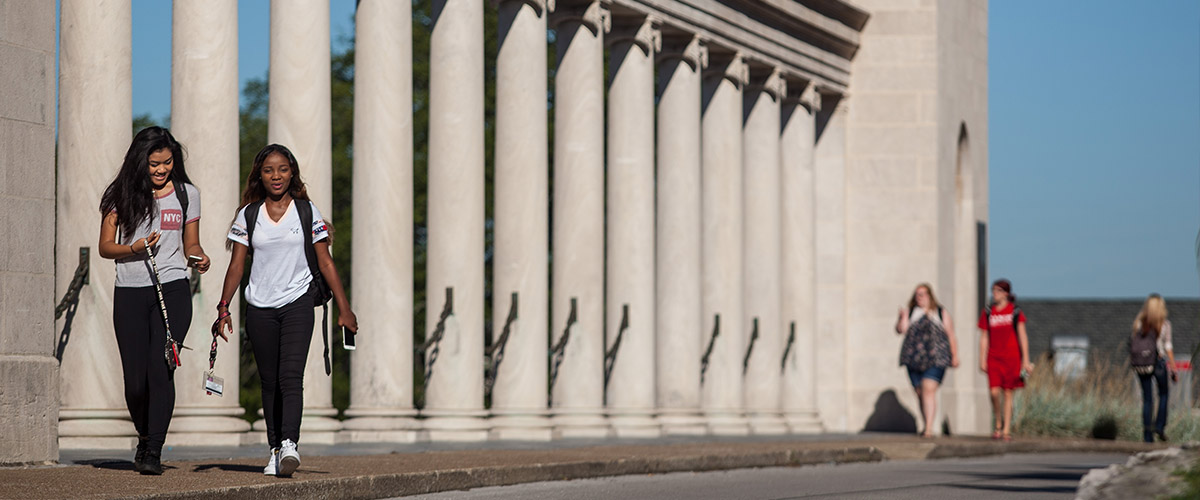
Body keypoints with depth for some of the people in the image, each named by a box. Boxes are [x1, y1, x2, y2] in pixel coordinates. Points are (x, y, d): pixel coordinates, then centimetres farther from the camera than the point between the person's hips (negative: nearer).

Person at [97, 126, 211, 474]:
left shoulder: (187, 195, 10)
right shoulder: (121, 195, 6)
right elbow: (105, 246, 7)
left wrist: (198, 259, -5)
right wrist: (134, 248, -12)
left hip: (172, 290, 0)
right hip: (130, 293, 0)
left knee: (160, 370, -14)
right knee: (135, 379, -2)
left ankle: (153, 453, -13)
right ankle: (145, 435, 26)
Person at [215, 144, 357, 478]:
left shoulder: (307, 212, 4)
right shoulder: (249, 215, 7)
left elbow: (325, 263, 5)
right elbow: (236, 265, 6)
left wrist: (344, 309, 2)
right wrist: (223, 309, -3)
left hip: (298, 303, -2)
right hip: (260, 308, 2)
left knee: (291, 375, -17)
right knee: (270, 382, 5)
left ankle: (289, 444, -27)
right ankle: (275, 450, 9)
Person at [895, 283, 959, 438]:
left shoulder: (942, 314, 12)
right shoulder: (909, 313, 15)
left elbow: (951, 337, 12)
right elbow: (901, 329, 2)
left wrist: (954, 356, 5)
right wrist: (902, 318, -14)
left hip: (935, 359, -3)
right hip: (914, 359, 3)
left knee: (929, 390, -18)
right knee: (920, 393, 6)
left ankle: (929, 427, -24)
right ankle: (926, 427, 19)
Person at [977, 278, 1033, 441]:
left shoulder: (1016, 312, 1)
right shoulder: (987, 313, 7)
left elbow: (1022, 337, 2)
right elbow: (984, 338, 9)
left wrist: (1026, 360, -2)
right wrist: (982, 360, 4)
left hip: (1012, 358, -1)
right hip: (994, 358, 1)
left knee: (1008, 394, 1)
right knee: (994, 392, -12)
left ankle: (1006, 430, 6)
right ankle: (998, 424, 8)